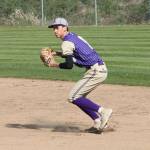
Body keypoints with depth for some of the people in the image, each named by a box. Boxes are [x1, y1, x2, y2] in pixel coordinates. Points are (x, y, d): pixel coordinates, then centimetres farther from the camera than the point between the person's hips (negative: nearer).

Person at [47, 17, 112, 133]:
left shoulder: (67, 42, -12)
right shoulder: (74, 36, 17)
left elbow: (69, 65, -22)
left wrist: (55, 65, -7)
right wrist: (57, 53, 25)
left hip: (96, 71, -10)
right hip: (101, 69, 10)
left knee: (73, 97, -9)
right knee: (79, 97, 15)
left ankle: (103, 112, -9)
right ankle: (98, 123, 11)